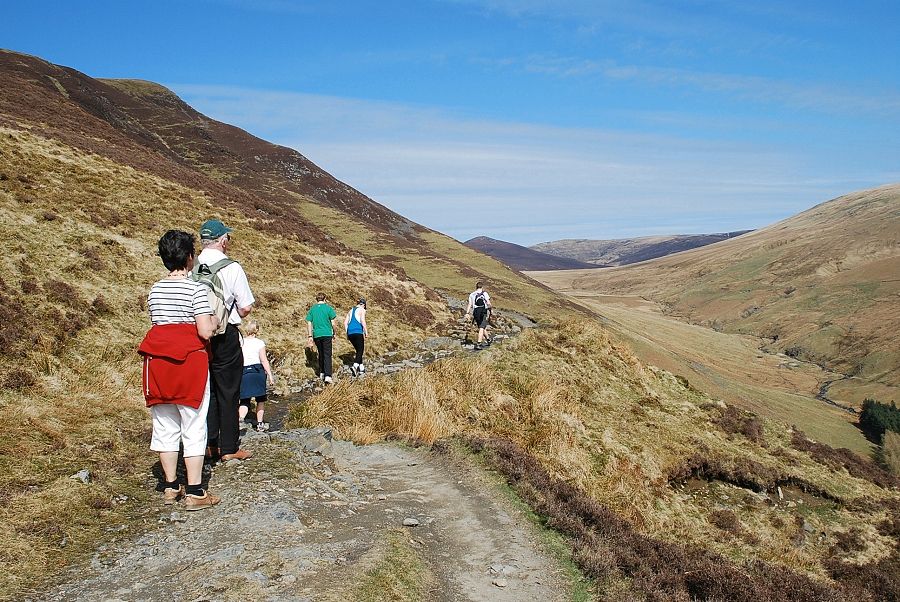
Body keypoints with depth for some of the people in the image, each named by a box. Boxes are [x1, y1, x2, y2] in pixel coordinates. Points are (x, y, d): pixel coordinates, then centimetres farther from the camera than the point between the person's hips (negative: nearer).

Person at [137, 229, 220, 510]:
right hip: (189, 363, -6)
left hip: (158, 362, 6)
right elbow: (205, 332, -16)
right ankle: (195, 492, 5)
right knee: (193, 428, 2)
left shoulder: (154, 290, 8)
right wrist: (214, 320, 3)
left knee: (165, 426, 14)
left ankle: (170, 487, 24)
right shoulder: (196, 289, -11)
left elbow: (158, 325, 12)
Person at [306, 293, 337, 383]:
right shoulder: (328, 308, -2)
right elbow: (333, 323, -2)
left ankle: (322, 373, 26)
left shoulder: (312, 309, 7)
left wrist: (310, 336, 9)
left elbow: (309, 323, 5)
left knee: (321, 354, 19)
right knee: (327, 355, -3)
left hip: (316, 335, 3)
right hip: (327, 334, -3)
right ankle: (327, 376, -14)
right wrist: (334, 334, 8)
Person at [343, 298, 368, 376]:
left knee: (358, 350, 17)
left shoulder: (351, 311, 21)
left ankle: (361, 368, 19)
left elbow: (345, 323, 16)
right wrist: (366, 332, -6)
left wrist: (347, 333, 19)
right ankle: (355, 366, -26)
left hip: (350, 333, 7)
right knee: (360, 350, -5)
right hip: (358, 332, -6)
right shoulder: (362, 310, 2)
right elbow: (363, 321, -12)